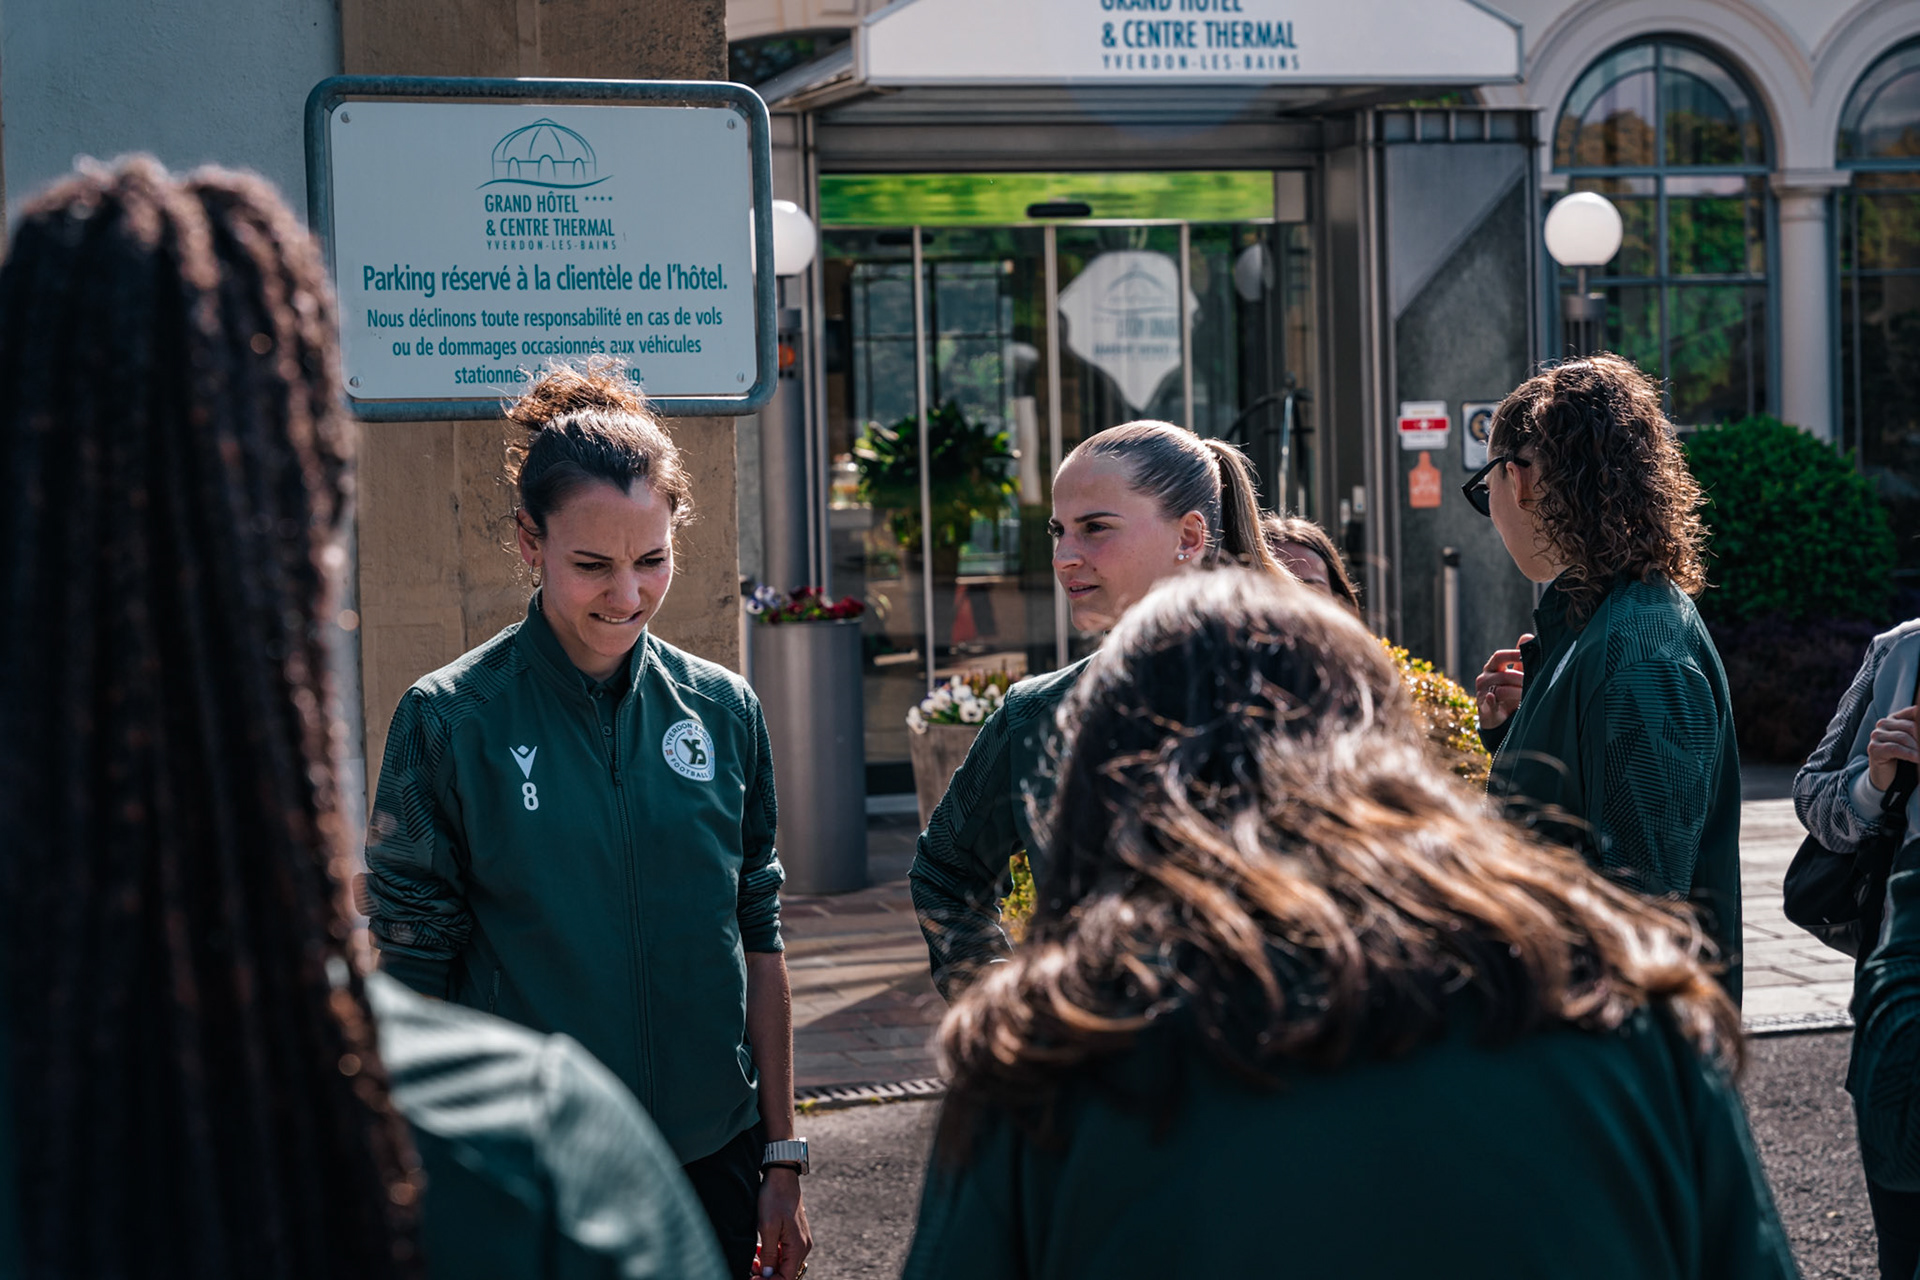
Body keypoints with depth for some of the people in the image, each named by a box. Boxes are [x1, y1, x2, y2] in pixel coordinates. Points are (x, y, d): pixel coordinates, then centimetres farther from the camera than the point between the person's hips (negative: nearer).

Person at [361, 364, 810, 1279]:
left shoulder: (723, 710, 2)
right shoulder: (448, 721, -8)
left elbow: (757, 938, 7)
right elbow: (412, 975, -6)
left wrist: (783, 1162, 7)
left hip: (713, 1161, 3)